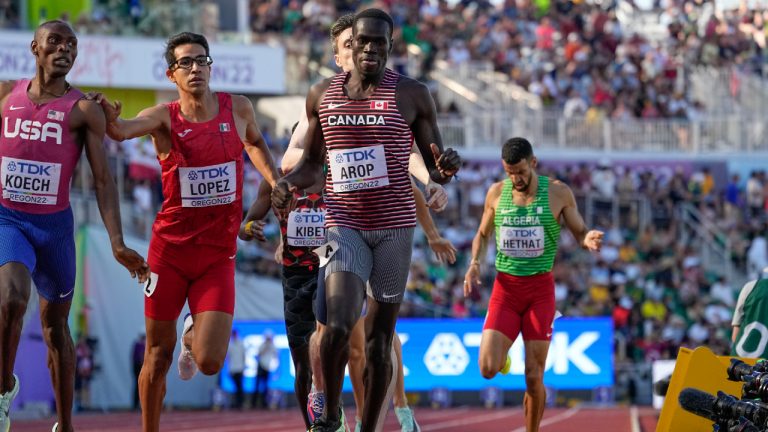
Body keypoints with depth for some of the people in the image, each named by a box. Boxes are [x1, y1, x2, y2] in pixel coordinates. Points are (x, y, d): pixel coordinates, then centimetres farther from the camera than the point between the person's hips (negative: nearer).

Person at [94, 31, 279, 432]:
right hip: (170, 248, -1)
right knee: (158, 355, 6)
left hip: (218, 255, 1)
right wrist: (111, 120, -52)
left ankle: (194, 335, 28)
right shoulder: (165, 117, -8)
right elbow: (124, 129, -30)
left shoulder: (239, 110, 1)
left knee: (210, 363, -9)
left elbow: (254, 143, 24)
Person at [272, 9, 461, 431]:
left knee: (379, 340, 5)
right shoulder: (322, 94, 5)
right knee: (337, 327, -20)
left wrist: (446, 167, -21)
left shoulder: (412, 95, 0)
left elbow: (434, 169, 3)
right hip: (344, 225, 0)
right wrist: (288, 182, -5)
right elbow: (312, 162, 17)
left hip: (395, 225, 0)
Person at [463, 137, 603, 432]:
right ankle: (502, 355, 25)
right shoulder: (497, 193, 3)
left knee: (534, 377, -3)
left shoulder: (558, 193, -3)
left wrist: (589, 240, -19)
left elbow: (579, 232, 6)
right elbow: (483, 235, 17)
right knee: (487, 369, -12)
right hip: (505, 286, 2)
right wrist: (475, 263, -3)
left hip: (540, 288, -2)